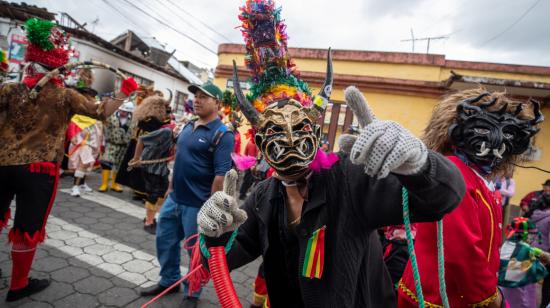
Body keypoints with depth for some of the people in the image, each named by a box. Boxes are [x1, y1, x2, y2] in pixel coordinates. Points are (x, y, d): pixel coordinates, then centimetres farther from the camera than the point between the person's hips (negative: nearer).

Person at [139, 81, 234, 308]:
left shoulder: (222, 135, -17)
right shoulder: (188, 126, 9)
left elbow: (221, 175, -21)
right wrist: (171, 187, 18)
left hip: (197, 204, -8)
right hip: (174, 198, 8)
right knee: (164, 240, 20)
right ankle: (168, 281, 44)